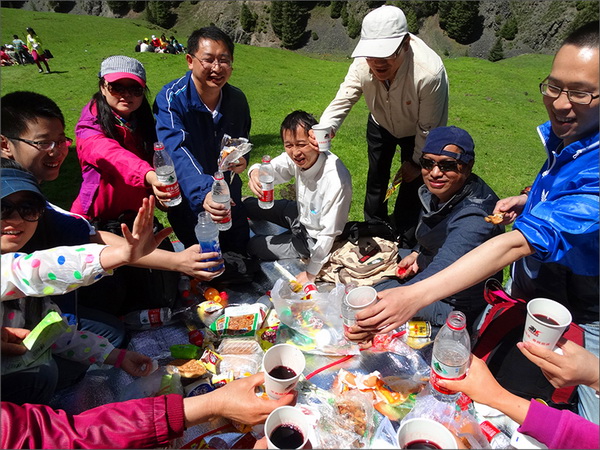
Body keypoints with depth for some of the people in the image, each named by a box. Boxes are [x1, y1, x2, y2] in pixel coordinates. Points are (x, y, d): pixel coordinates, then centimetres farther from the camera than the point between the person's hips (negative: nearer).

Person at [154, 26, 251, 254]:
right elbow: (177, 152, -36)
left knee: (242, 256, 21)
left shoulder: (237, 99, -5)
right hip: (190, 202, -4)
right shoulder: (171, 99, -21)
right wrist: (203, 192, -54)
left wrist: (243, 158, -10)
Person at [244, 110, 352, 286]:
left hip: (315, 237, -7)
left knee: (253, 245, 1)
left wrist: (311, 273, -20)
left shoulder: (335, 178, -36)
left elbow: (329, 233, -29)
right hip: (302, 214, 7)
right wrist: (255, 172, -38)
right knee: (248, 205, 10)